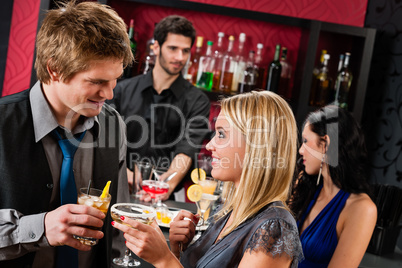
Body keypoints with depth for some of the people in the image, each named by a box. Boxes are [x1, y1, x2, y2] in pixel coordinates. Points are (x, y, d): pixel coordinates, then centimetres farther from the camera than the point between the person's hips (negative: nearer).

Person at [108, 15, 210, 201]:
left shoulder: (197, 101, 4)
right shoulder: (124, 90, 10)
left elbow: (187, 151, -9)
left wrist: (167, 186, -28)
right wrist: (126, 174, -13)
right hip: (121, 192, 1)